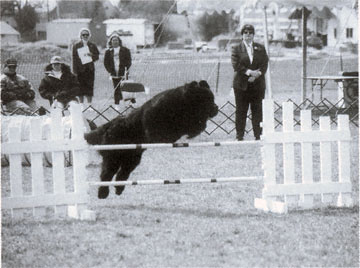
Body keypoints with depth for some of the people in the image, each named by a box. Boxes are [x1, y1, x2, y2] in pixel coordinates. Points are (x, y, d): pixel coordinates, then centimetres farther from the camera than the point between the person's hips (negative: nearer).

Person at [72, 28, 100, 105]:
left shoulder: (92, 46, 11)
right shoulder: (76, 46, 4)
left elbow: (97, 56, 9)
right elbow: (74, 59, 1)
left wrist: (91, 55, -14)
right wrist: (75, 71, -6)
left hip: (90, 69, 1)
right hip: (80, 69, -1)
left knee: (90, 87, -1)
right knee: (81, 88, -1)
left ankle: (89, 104, 6)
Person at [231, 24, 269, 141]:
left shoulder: (260, 48, 13)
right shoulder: (236, 49, 6)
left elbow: (265, 64, 5)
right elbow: (236, 65, -6)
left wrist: (257, 74, -11)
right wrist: (249, 72, -17)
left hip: (258, 84, 2)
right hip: (241, 85, -2)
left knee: (257, 110, 0)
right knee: (241, 111, -1)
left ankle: (258, 135, 3)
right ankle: (240, 135, 3)